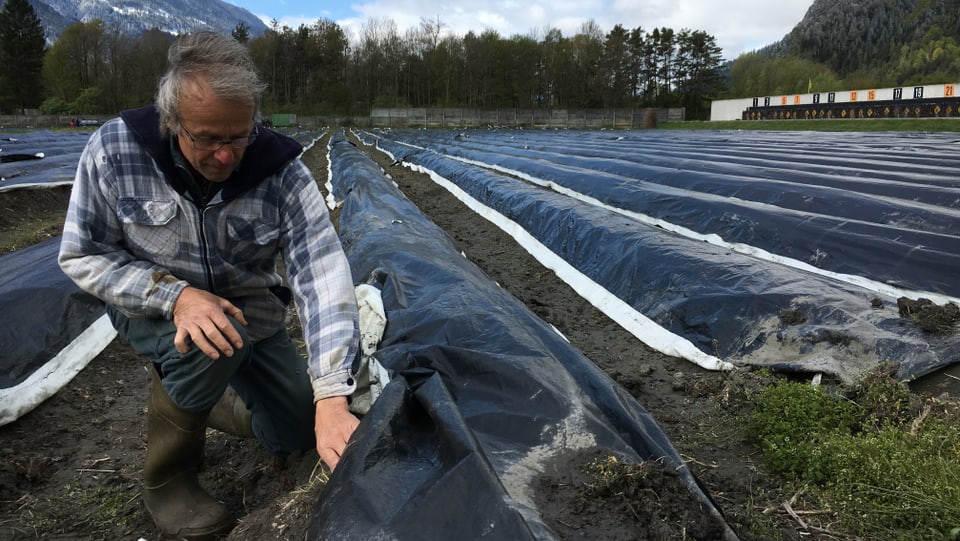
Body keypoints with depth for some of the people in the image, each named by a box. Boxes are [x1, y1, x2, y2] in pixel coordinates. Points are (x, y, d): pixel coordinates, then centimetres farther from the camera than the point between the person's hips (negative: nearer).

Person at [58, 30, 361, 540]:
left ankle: (203, 398, 35)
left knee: (295, 430, 4)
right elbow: (82, 255, -14)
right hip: (151, 303, -2)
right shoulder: (114, 149, -25)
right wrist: (175, 295, -34)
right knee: (217, 341, -37)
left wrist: (331, 397, -45)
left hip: (250, 305, 3)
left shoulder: (282, 172, -26)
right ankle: (166, 476, -8)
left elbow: (322, 271, -35)